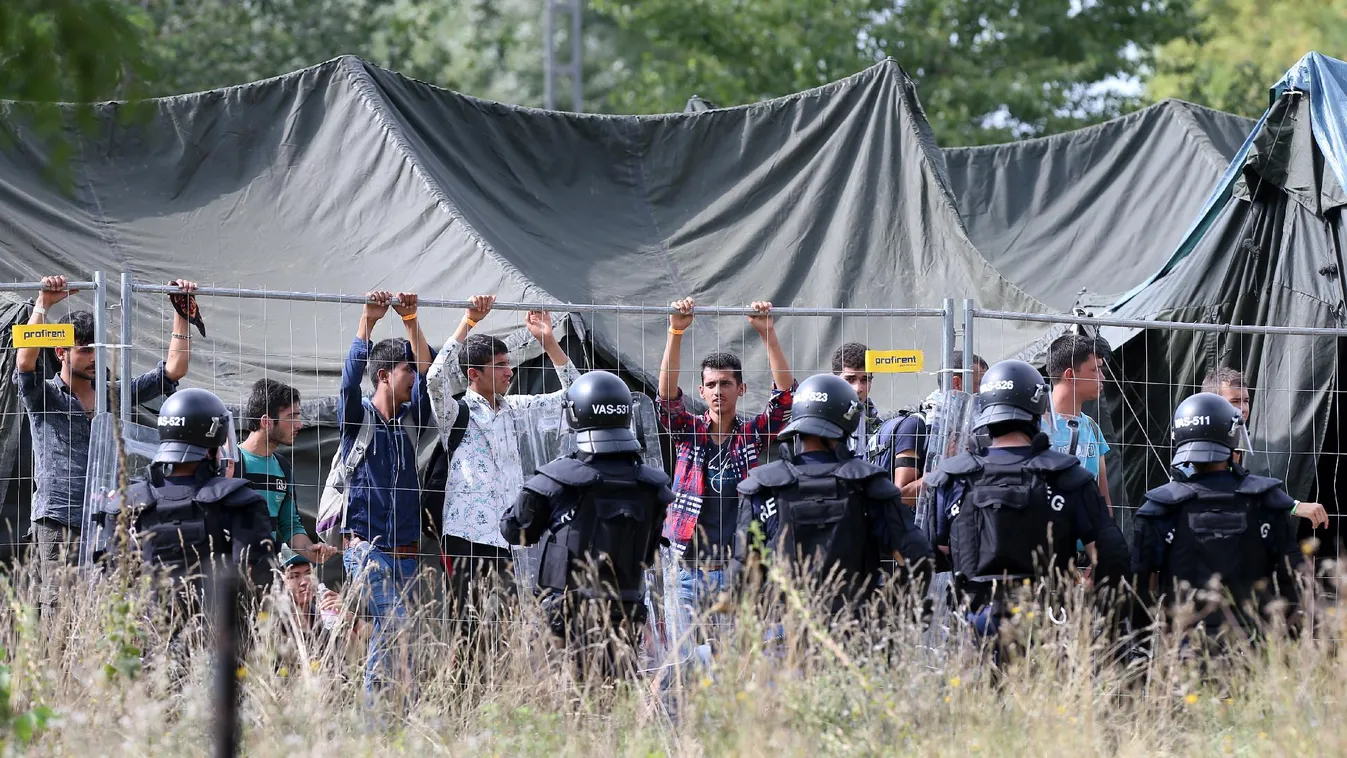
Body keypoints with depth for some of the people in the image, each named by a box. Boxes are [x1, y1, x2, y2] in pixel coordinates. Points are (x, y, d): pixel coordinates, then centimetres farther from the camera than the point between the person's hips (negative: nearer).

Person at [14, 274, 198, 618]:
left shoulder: (115, 394, 17)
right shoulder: (44, 397, 5)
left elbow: (173, 370, 16)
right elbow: (25, 362, -16)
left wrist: (182, 312, 10)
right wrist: (43, 305, -17)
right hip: (59, 525, -4)